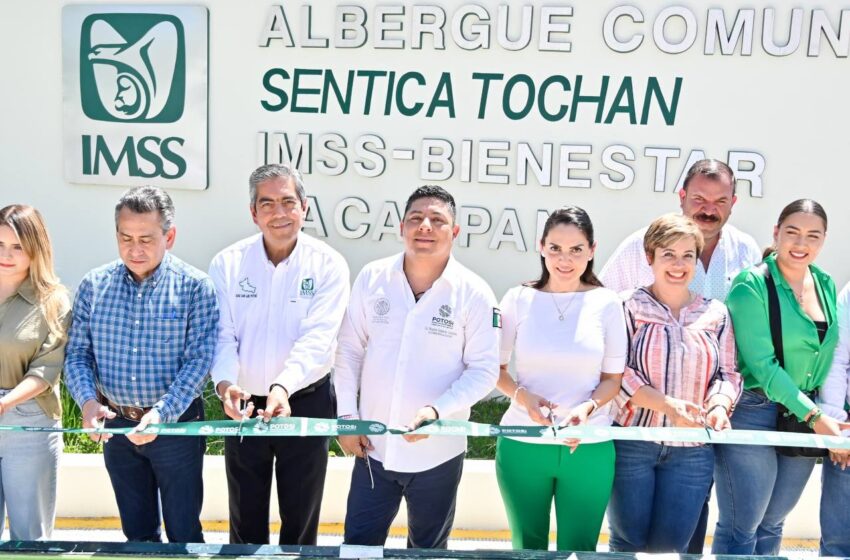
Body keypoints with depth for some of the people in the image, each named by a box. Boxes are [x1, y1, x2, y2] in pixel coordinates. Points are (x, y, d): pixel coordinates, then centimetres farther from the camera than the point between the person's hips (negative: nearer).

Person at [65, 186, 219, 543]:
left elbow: (198, 360, -14)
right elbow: (77, 353, 1)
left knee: (183, 533, 9)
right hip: (115, 425, 3)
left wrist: (161, 414, -26)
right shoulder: (94, 285, 0)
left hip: (177, 424, -3)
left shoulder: (194, 287, -10)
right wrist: (87, 400, -18)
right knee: (137, 532, 18)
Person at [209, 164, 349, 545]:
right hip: (244, 405, 2)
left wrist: (283, 387, -36)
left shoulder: (328, 265, -10)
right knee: (246, 517, 16)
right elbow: (222, 335, -9)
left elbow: (317, 339, -20)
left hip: (306, 403, -1)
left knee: (301, 516, 14)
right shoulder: (228, 264, -4)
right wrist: (225, 383, -29)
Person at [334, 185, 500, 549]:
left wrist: (437, 410, -23)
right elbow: (349, 350, 2)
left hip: (438, 452, -1)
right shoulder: (372, 278, -4)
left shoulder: (473, 293, -11)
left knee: (428, 550, 18)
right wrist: (347, 416, -2)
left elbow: (484, 369, -9)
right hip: (373, 446, 2)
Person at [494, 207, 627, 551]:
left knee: (579, 550, 11)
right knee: (527, 548, 14)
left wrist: (588, 407, -16)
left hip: (589, 447, 0)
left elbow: (612, 377, 3)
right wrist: (521, 395, -16)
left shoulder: (606, 303, -2)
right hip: (522, 444, 0)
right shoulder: (519, 299, -2)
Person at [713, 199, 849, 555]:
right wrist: (813, 416, -19)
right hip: (753, 414, -6)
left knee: (771, 525, 16)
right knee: (741, 528, -2)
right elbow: (762, 364, -17)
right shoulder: (752, 286, -13)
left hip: (806, 416, 7)